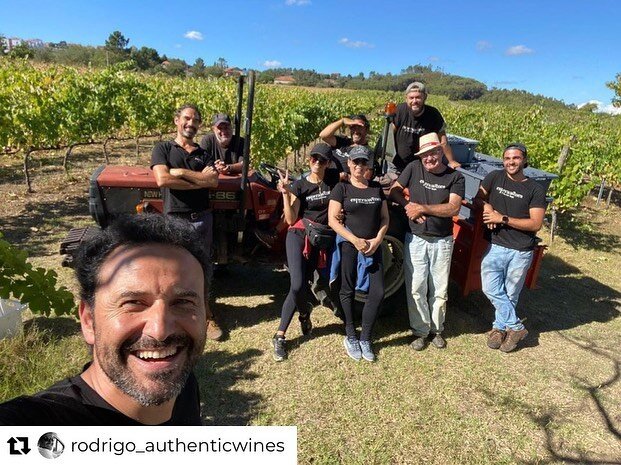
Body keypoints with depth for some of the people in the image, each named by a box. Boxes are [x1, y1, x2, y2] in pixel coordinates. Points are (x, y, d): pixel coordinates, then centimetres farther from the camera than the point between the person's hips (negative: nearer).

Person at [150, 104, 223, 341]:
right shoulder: (163, 149, 5)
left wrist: (180, 172, -12)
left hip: (203, 218, 4)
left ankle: (205, 317, 22)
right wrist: (200, 180, -8)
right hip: (175, 219, -3)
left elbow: (214, 181, -5)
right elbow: (162, 180, -13)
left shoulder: (204, 154, 15)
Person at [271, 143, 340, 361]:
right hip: (298, 235, -1)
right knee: (297, 284, -16)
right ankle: (304, 314, 17)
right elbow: (290, 219, -4)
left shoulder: (334, 180, 4)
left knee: (301, 285, 0)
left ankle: (280, 335, 15)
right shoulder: (299, 185, 1)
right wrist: (285, 194, -15)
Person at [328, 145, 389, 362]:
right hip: (349, 245, -4)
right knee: (348, 291, 4)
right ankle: (350, 338, 19)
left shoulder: (377, 188, 11)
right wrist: (356, 241, -15)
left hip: (373, 246, 4)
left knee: (377, 293, -1)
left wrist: (377, 240, -6)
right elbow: (332, 220, -8)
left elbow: (384, 218, 12)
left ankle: (365, 339, 13)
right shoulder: (342, 188, -1)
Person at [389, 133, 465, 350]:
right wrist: (408, 205, -15)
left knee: (439, 288, 10)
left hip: (442, 241, 0)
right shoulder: (414, 168, -1)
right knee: (416, 287, 1)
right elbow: (394, 191, 3)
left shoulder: (455, 177, -4)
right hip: (415, 239, 0)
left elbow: (453, 208, -15)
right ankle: (420, 331, 17)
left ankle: (436, 329, 28)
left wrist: (422, 207, -18)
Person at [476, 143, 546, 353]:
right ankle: (516, 327, 12)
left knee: (511, 295, 11)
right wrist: (487, 206, -15)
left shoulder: (535, 190, -5)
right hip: (495, 246, 2)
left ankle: (500, 327, 31)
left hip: (521, 252, -2)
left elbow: (535, 224, -10)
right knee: (491, 289, -4)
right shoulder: (495, 177, 2)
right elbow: (479, 197, 8)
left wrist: (503, 219, -17)